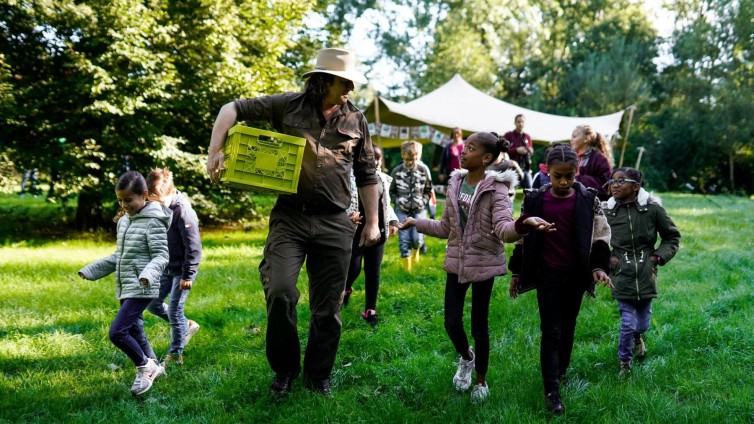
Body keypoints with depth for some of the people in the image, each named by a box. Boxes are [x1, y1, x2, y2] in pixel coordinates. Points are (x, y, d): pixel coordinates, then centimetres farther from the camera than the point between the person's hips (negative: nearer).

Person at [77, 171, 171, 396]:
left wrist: (148, 274, -34)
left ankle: (145, 366, 5)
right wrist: (91, 270, 16)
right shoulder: (123, 221, 13)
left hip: (141, 289, -9)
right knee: (134, 332, 16)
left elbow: (161, 255, -16)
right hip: (125, 288, 9)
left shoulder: (153, 222, -12)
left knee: (117, 332, -14)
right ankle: (153, 367, 33)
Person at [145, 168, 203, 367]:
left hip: (181, 271, -9)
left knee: (174, 310, -4)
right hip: (166, 269, 9)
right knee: (153, 303, 10)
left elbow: (193, 246, -22)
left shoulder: (183, 211, -20)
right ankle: (187, 325, 26)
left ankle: (175, 355, 9)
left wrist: (188, 275, -21)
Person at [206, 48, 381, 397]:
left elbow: (367, 175, 14)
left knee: (328, 306, 7)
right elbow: (233, 109, 3)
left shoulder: (355, 120, 7)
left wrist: (372, 222, 12)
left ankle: (318, 375, 27)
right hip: (290, 216, -2)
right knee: (280, 291, -15)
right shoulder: (288, 106, 0)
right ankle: (285, 369, 10)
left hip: (334, 223, 2)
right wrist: (215, 152, -9)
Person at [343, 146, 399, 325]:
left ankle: (370, 310, 16)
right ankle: (346, 289, 36)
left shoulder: (384, 179, 9)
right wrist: (350, 213, -26)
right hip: (356, 230, -4)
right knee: (353, 269, 0)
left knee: (373, 272, 6)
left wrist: (393, 221, 6)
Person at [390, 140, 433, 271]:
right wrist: (398, 201, -6)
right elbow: (391, 191, 7)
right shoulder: (396, 171, -6)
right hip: (402, 210, 0)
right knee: (404, 241, -4)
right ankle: (407, 270, 9)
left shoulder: (424, 169, -6)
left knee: (417, 238, -13)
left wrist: (423, 201, -6)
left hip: (419, 209, 0)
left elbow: (428, 190, 6)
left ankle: (416, 251, 25)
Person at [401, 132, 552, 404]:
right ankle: (466, 358, 38)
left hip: (484, 263, -5)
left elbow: (504, 228, -28)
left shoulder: (496, 189, -14)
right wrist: (416, 222, 6)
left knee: (479, 326, 6)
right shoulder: (455, 184, 4)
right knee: (452, 323, 5)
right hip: (457, 262, 5)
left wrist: (523, 224, -48)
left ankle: (481, 382, 27)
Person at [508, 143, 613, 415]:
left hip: (576, 275, 1)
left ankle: (561, 370, 38)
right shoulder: (535, 200, -4)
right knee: (550, 331, -3)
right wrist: (516, 273, 8)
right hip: (547, 275, -1)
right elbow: (521, 237, 5)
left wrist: (599, 266, -9)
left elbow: (601, 234, 3)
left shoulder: (588, 200, -4)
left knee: (568, 327, 16)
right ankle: (552, 391, -1)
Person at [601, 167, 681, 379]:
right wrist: (606, 258, -2)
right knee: (628, 323, -4)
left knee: (643, 322, 12)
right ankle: (624, 364, 16)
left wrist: (659, 257, -4)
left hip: (646, 275, 1)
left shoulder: (652, 208, -7)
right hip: (622, 275, -1)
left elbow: (672, 236, 6)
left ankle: (637, 336, 49)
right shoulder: (606, 211, -5)